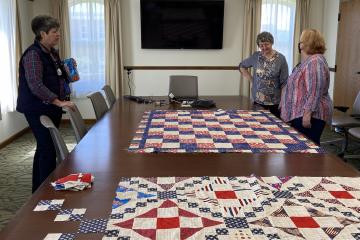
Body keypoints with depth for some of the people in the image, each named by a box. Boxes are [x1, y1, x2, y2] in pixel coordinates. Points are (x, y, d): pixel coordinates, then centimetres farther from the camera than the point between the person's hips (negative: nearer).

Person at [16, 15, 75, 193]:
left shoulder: (52, 53, 11)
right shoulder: (33, 54, -16)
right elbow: (35, 85, -25)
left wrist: (68, 69, 8)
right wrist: (59, 102, -28)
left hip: (51, 108, 9)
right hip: (38, 110, -9)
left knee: (44, 147, 14)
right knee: (48, 148, -7)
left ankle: (39, 190, 26)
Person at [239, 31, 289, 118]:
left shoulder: (280, 59, -4)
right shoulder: (256, 56, 2)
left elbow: (284, 83, -5)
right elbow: (242, 66, 16)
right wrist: (251, 80, 5)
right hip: (258, 101, 2)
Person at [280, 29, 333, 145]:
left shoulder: (315, 62, -17)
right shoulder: (308, 61, 16)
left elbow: (314, 92, -24)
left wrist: (307, 113, -26)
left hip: (309, 115, -10)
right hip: (300, 113, 10)